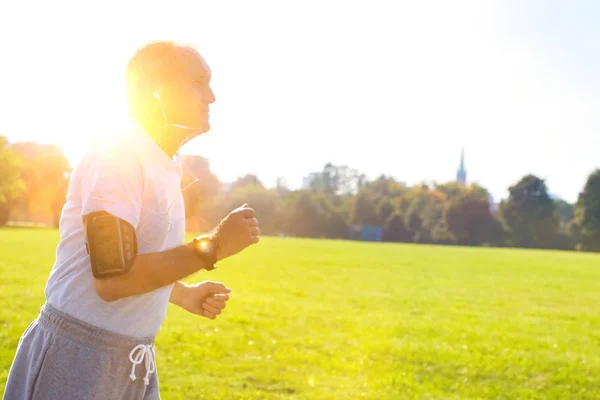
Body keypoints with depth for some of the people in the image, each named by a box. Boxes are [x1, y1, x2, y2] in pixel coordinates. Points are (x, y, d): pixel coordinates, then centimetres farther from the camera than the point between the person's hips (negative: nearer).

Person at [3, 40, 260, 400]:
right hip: (78, 358, -8)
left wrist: (186, 295, 8)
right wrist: (214, 247, -21)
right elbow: (112, 277, -25)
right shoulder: (116, 156, -17)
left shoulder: (166, 166, 10)